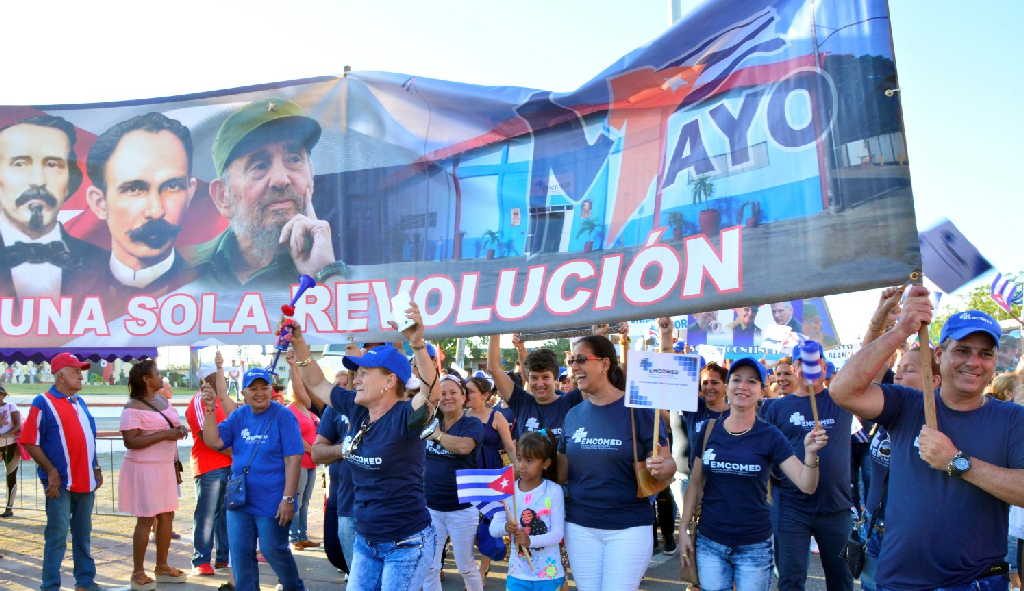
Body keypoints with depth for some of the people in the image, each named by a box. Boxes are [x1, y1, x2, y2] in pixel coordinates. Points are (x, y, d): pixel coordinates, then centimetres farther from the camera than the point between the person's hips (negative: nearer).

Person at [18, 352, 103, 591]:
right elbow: (30, 442, -12)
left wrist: (96, 468, 15)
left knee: (83, 534, 14)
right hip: (60, 483, -7)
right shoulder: (43, 403, -8)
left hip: (85, 481, 7)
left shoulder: (80, 403, 14)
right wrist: (51, 471, -17)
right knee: (57, 536, -3)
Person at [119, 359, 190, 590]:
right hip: (144, 469, -8)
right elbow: (131, 441, -22)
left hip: (165, 467, 8)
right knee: (146, 519, -3)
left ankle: (162, 567, 24)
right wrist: (164, 435, -24)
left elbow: (174, 423, 24)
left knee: (166, 516, 11)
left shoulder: (163, 400, 11)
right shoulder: (133, 408, -14)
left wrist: (180, 429, 2)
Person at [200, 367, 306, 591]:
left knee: (274, 551, 6)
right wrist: (210, 410, -10)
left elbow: (293, 459, -14)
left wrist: (288, 499, -18)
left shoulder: (283, 416, -11)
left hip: (272, 502, -5)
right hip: (239, 500, 5)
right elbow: (214, 441, 0)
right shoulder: (239, 415, 6)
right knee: (240, 553, 10)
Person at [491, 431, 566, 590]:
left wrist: (530, 540, -27)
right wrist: (506, 528, -22)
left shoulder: (553, 491, -10)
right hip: (517, 573, 3)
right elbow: (493, 529, 0)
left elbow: (558, 533, -12)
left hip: (548, 574, -2)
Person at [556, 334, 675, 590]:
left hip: (629, 526, -4)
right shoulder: (574, 414, 4)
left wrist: (660, 468, -28)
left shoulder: (638, 408, -10)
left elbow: (669, 464, -7)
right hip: (579, 526, 4)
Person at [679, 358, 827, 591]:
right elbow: (696, 484, 7)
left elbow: (806, 486, -11)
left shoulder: (770, 435, -5)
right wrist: (683, 528, 3)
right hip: (709, 543, 2)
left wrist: (810, 453, -29)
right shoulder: (710, 430, 0)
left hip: (753, 546, -1)